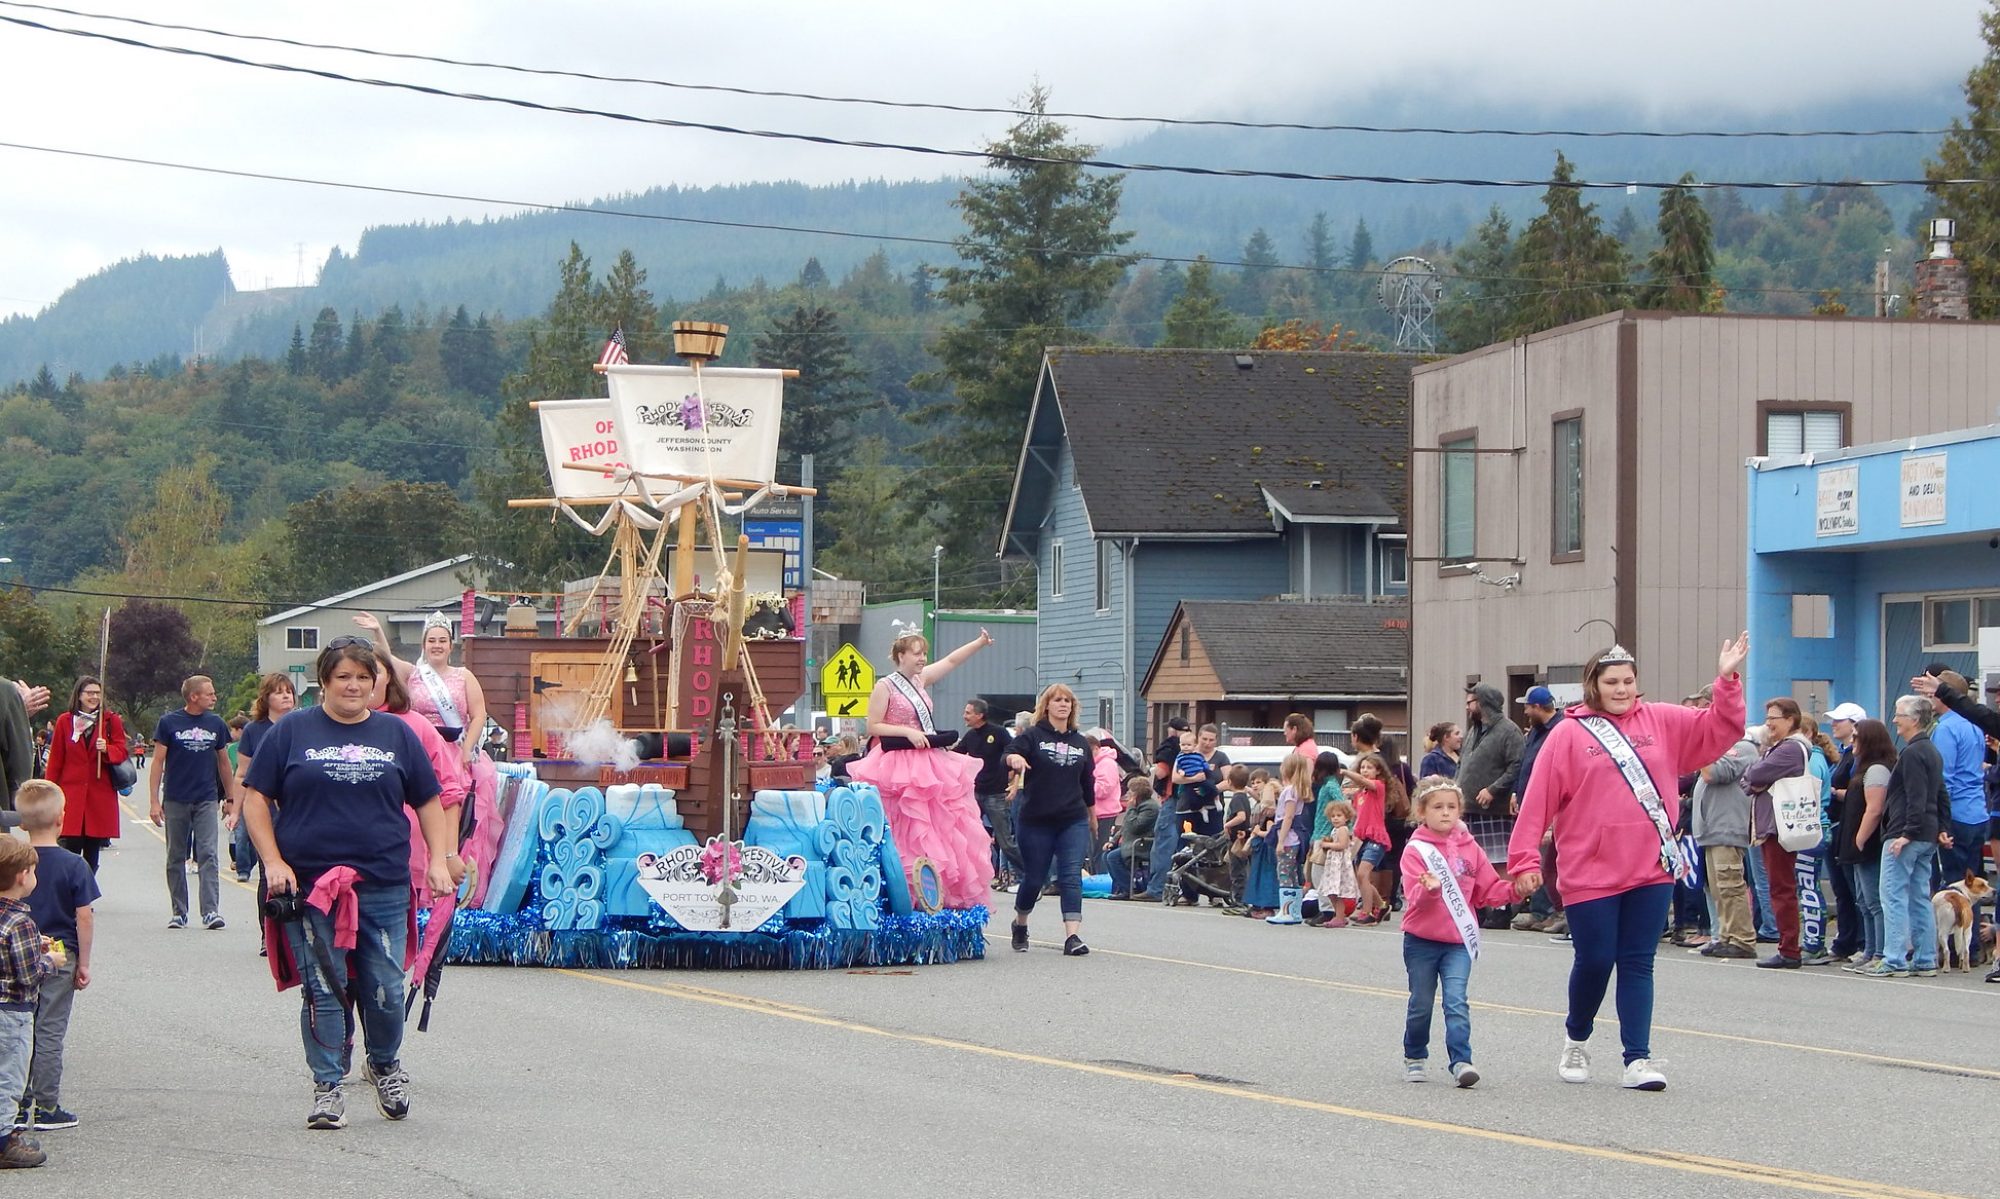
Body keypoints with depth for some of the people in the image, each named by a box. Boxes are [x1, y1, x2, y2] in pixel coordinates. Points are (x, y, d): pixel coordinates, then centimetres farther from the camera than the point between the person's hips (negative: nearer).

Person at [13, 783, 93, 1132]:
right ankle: (47, 1108, 7)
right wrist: (83, 963, -3)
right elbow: (84, 917, -12)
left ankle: (19, 1105, 14)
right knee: (50, 1034, 3)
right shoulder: (74, 866, -11)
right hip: (60, 959, -3)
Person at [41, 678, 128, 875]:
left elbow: (122, 752, 6)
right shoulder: (64, 721, 5)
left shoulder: (111, 721, 6)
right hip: (71, 794, -1)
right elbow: (55, 760, 7)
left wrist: (107, 749, -16)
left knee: (92, 854, 6)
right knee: (71, 849, -9)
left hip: (101, 795, 1)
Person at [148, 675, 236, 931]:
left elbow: (223, 762, 16)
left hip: (206, 800, 1)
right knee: (176, 858, 6)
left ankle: (211, 911, -13)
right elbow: (158, 762, 0)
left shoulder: (216, 724, 7)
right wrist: (155, 801, -6)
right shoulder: (169, 723, -1)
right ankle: (179, 912, 15)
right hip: (175, 801, -1)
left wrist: (230, 798, 16)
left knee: (208, 855, -9)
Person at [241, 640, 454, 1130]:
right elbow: (255, 798, 4)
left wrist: (439, 860, 4)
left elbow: (428, 802, 16)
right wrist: (273, 862, -6)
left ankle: (386, 1066, 28)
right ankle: (327, 1088, 7)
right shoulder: (292, 732, 5)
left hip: (384, 887, 2)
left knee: (385, 992, 2)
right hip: (310, 886, -2)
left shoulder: (396, 735, 12)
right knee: (322, 992, -3)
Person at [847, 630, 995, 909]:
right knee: (908, 835, -8)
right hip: (899, 768, -8)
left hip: (929, 765, 8)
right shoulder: (885, 686, -7)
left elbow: (951, 660, 20)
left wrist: (980, 643, 16)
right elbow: (873, 727, -9)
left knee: (941, 830, 4)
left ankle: (943, 894, 8)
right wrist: (908, 732, -17)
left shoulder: (920, 680, 12)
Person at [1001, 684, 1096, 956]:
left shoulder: (1080, 743, 12)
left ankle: (1073, 936, -16)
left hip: (1073, 821, 2)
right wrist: (1014, 758, -42)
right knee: (1033, 877, 7)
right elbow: (1009, 754, -19)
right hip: (1036, 821, -2)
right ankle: (1020, 924, 32)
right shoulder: (1033, 736, -1)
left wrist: (1092, 816, 27)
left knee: (1072, 877, -9)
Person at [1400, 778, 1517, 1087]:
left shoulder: (1469, 848, 5)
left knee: (1456, 1001, -11)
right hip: (1421, 941, -1)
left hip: (1459, 942, 1)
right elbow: (1416, 896, -18)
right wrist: (1429, 888, -40)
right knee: (1421, 1004, 9)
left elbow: (1488, 890, 10)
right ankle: (1414, 1058, 28)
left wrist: (1513, 889, -8)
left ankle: (1461, 1061, -15)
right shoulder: (1416, 850, -6)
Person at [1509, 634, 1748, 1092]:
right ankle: (1576, 1040, 28)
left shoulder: (1662, 722, 7)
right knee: (1594, 962, 3)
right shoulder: (1569, 734, -3)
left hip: (1651, 870, 3)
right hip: (1590, 875, -2)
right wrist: (1524, 860, -9)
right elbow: (1538, 800, -5)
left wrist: (1727, 681, -13)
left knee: (1638, 965, 3)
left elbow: (1719, 729, 3)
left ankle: (1638, 1059, 4)